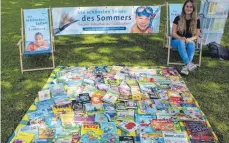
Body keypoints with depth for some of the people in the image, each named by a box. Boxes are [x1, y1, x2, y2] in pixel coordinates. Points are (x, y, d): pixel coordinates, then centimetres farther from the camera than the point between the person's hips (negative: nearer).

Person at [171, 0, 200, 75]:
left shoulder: (196, 21, 1)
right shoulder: (178, 18, -3)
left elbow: (197, 35, 2)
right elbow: (173, 33, -6)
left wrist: (189, 39, -20)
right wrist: (181, 38, -25)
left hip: (189, 41, 1)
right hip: (176, 41, -1)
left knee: (191, 43, -36)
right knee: (181, 42, -38)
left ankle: (186, 67, -48)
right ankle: (188, 63, -51)